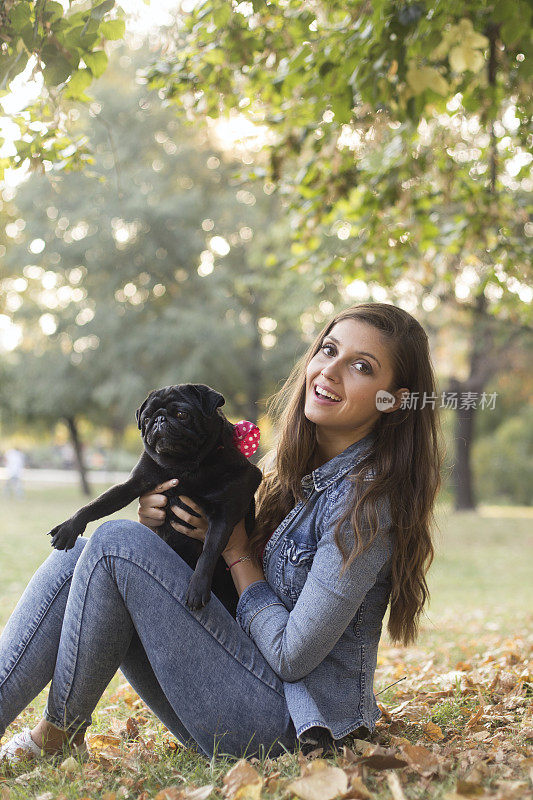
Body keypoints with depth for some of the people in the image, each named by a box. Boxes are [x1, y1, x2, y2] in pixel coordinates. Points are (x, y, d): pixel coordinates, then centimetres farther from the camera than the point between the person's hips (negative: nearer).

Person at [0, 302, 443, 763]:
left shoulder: (366, 496, -18)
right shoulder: (298, 467, 9)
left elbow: (292, 655, -19)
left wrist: (236, 551, -7)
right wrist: (156, 526, -3)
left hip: (289, 720, -8)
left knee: (116, 542, -17)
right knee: (77, 557, -3)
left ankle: (61, 730, -2)